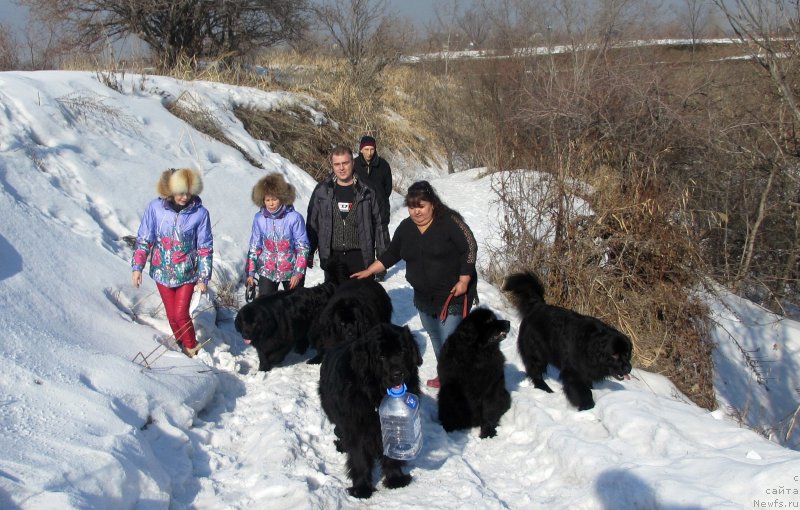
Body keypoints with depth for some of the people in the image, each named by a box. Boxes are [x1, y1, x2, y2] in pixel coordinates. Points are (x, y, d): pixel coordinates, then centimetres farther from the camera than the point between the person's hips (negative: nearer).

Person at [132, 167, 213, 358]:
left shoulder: (200, 212, -13)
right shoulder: (155, 208, -11)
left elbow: (205, 248, -5)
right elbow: (143, 239, -1)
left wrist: (203, 277, -6)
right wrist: (137, 267, -4)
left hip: (187, 273, -2)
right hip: (162, 271, 2)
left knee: (181, 314, -7)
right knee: (172, 315, 10)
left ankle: (192, 348, 16)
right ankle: (183, 348, 31)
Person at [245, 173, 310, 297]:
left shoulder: (294, 218, -13)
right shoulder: (259, 218, -4)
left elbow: (302, 248, -9)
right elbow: (254, 247, 5)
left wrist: (298, 273, -12)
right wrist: (250, 272, 3)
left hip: (291, 271, -2)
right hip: (267, 271, 2)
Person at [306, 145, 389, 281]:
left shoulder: (366, 190, -1)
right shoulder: (322, 190, 3)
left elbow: (379, 223, 3)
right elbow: (312, 223, 10)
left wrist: (383, 254, 1)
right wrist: (309, 253, 9)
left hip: (360, 256, -2)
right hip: (332, 256, 2)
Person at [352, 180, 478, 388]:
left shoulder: (449, 222, -14)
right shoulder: (406, 227, 5)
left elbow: (470, 248, -13)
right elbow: (390, 254, 14)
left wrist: (464, 280, -16)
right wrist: (368, 271, 9)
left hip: (454, 295, -7)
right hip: (424, 297, 7)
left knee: (449, 341, -11)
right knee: (435, 338, 14)